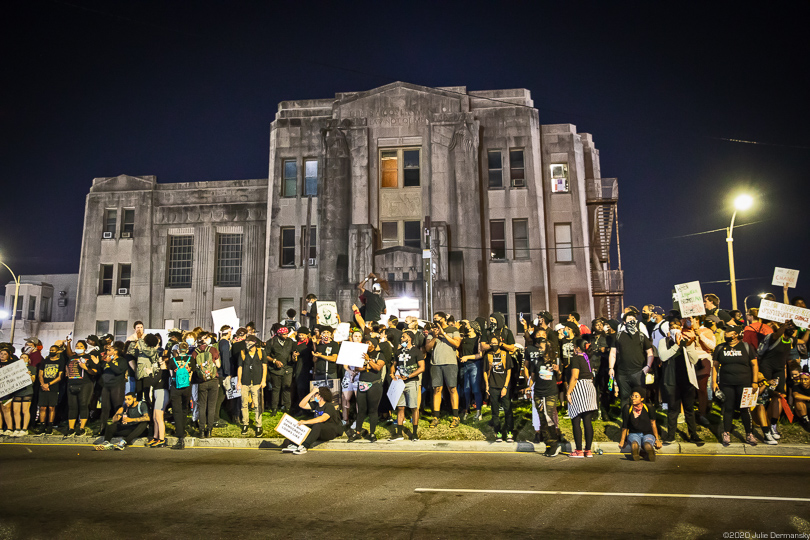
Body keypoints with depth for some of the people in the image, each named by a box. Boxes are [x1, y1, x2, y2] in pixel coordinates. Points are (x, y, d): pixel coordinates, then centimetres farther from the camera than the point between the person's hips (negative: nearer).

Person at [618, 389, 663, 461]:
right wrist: (622, 440, 9)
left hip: (647, 434, 0)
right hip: (633, 434, 0)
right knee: (635, 445, -39)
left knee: (648, 446, -40)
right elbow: (624, 426, 6)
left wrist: (657, 439, 6)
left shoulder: (648, 408, -4)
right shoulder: (627, 409, -3)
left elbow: (653, 424, 6)